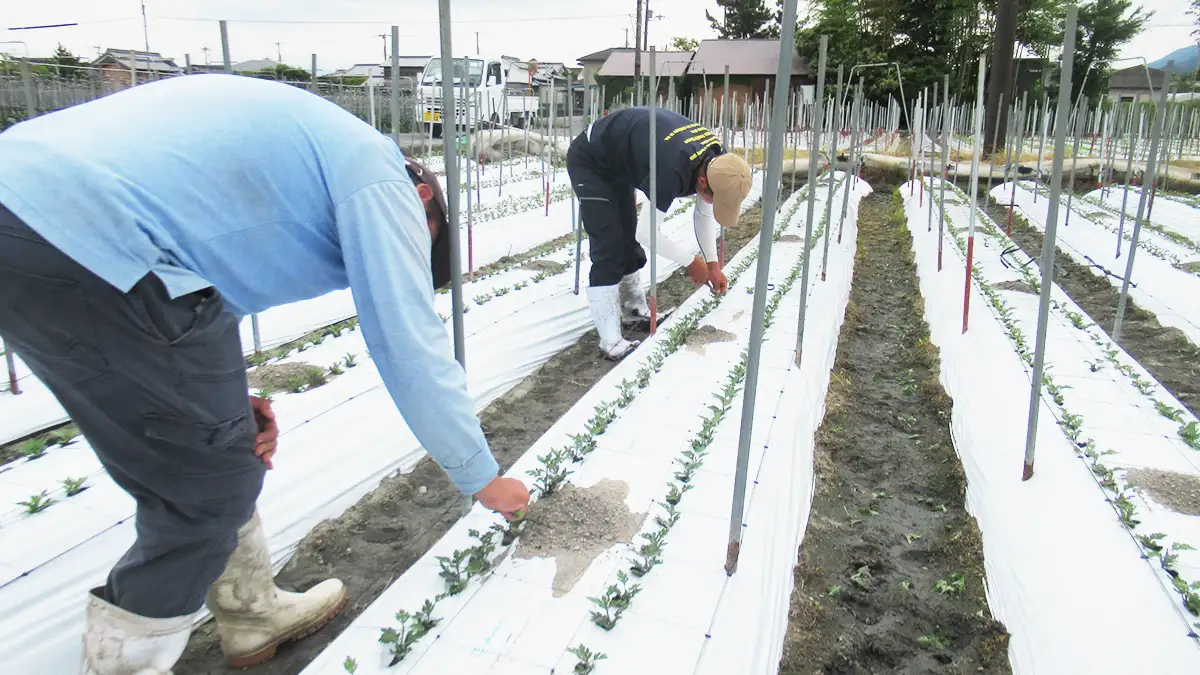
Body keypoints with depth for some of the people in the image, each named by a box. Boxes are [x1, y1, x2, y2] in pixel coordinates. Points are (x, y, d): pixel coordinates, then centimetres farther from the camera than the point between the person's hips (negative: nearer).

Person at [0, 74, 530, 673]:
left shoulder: (310, 144, 26)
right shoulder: (381, 179, -2)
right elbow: (411, 350, -6)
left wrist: (224, 394, 16)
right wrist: (483, 478, 7)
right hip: (85, 246, -10)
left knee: (222, 460, 18)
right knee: (210, 488, 3)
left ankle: (253, 614, 35)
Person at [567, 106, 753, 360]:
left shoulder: (715, 159, -12)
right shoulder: (672, 170, -39)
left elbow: (704, 214, 5)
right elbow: (646, 233, -28)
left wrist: (713, 264, 2)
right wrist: (691, 261, -15)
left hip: (615, 160, 9)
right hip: (590, 161, -9)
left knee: (628, 239, 16)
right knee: (609, 249, -13)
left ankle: (634, 311, 32)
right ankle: (611, 342, -8)